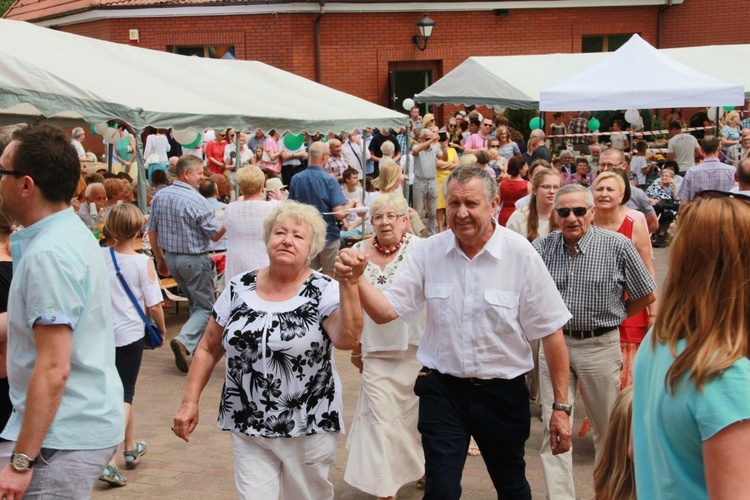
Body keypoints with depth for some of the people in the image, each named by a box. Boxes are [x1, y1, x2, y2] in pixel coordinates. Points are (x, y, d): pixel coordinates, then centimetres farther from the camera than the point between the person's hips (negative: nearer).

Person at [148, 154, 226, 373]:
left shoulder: (159, 197, 1)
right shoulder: (195, 200, -20)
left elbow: (152, 231, 8)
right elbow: (216, 235, -15)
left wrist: (160, 259, 17)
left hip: (171, 257, 7)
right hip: (194, 259, -7)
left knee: (195, 302, 23)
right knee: (204, 307, 2)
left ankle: (199, 344, 28)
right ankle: (184, 340, -17)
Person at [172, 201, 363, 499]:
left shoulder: (324, 292, -9)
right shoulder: (239, 289, 0)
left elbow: (347, 340, -27)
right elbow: (209, 349, 8)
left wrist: (349, 285, -36)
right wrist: (190, 402, 3)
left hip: (309, 427, -1)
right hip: (248, 428, 2)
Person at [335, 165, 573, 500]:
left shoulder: (521, 255, -12)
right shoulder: (429, 252, -5)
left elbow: (550, 332, -9)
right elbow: (386, 311, -6)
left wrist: (560, 407, -8)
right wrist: (356, 280, -27)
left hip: (503, 393, 0)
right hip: (442, 389, 1)